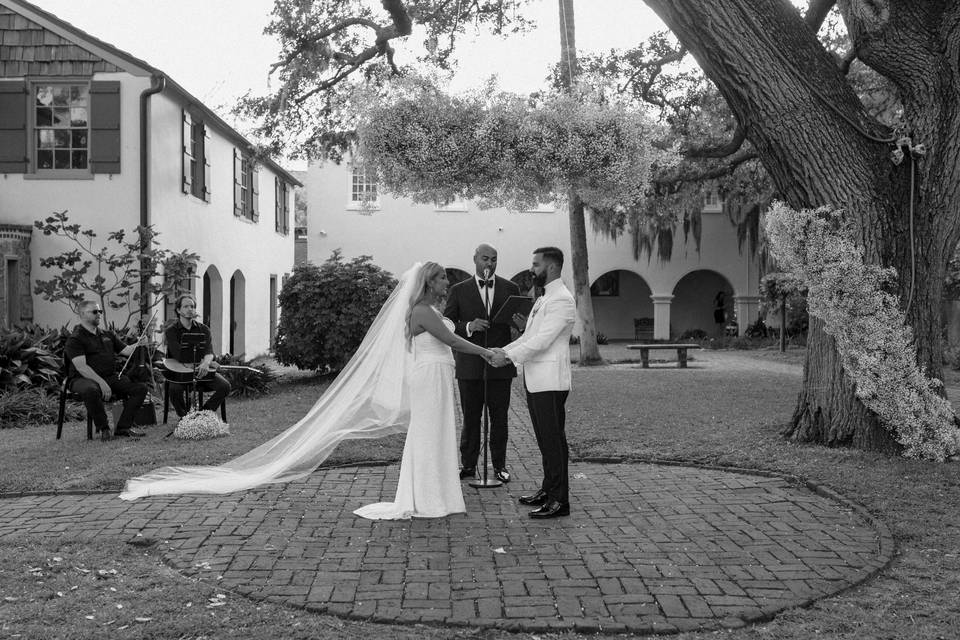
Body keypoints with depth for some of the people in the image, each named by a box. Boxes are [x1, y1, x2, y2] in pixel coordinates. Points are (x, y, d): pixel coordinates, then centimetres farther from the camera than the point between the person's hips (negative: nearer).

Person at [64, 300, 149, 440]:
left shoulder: (107, 335, 20)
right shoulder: (75, 339, -4)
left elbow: (126, 350, 21)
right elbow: (81, 367, -15)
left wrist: (138, 344, -3)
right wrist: (101, 382, -26)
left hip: (110, 377, 7)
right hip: (83, 379, -7)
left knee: (140, 388, -11)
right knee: (91, 390, -41)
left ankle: (123, 427, -11)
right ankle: (102, 428, -21)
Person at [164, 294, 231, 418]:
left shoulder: (204, 329, 8)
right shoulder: (171, 331, -1)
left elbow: (209, 352, -7)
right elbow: (180, 357, -13)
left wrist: (206, 363, -30)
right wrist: (202, 361, -14)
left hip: (201, 370, 3)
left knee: (225, 386, -19)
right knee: (175, 389, -34)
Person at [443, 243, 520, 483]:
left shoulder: (510, 289, 8)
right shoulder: (459, 290, 5)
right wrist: (469, 326, -17)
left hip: (500, 363, 1)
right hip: (469, 364, -1)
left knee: (499, 417, 5)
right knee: (470, 417, 6)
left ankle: (499, 465, 16)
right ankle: (468, 465, 16)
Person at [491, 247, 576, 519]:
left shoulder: (561, 300, -14)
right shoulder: (543, 299, 19)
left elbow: (542, 340, -19)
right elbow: (528, 336, 21)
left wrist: (509, 356, -16)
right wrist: (503, 351, 9)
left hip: (550, 382, -10)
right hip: (535, 381, 10)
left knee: (553, 440, -6)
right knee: (544, 438, 15)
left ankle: (559, 500, -2)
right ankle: (548, 489, 25)